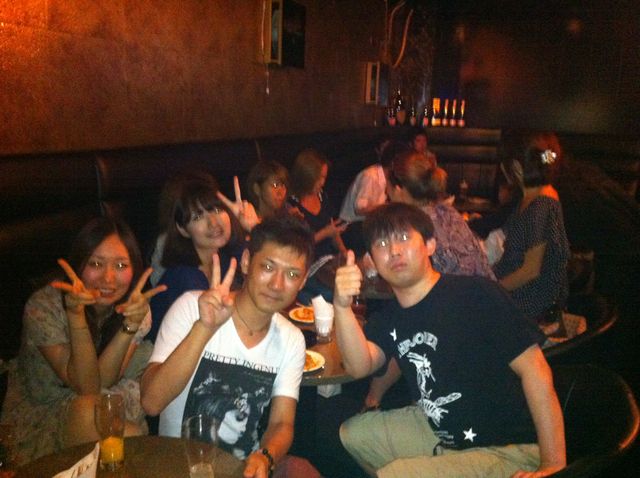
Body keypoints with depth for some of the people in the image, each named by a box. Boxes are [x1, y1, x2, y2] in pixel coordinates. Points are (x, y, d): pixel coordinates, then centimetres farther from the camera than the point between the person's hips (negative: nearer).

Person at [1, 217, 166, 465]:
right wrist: (76, 312, -38)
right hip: (37, 414, -3)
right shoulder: (43, 307, -21)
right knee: (89, 410, -33)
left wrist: (132, 324, -36)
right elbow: (86, 386, -25)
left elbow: (103, 380, -20)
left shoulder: (138, 307, -11)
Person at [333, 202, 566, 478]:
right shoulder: (390, 316, 2)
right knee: (353, 433, 10)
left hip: (507, 451, -7)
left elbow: (534, 370, -22)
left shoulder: (476, 295, -21)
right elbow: (359, 367, -15)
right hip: (439, 431, 7)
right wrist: (342, 307, -31)